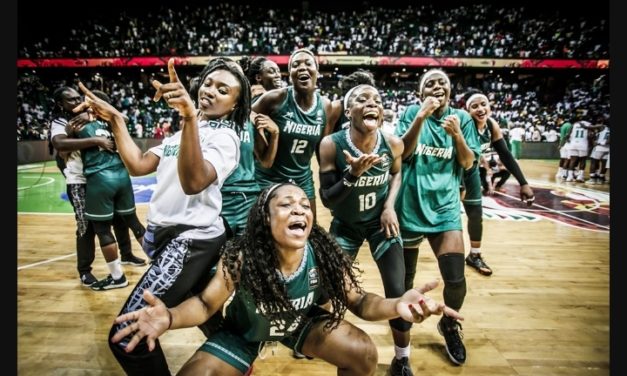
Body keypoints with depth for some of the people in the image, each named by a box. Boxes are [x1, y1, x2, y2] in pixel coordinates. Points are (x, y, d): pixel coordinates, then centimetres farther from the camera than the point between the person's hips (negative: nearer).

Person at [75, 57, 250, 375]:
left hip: (191, 240, -9)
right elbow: (138, 165, 10)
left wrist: (190, 116, -43)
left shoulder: (224, 138, -12)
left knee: (126, 336, -8)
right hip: (170, 236, 9)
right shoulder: (183, 132, 16)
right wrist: (115, 120, 5)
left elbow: (193, 181, -32)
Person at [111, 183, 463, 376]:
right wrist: (170, 317, -42)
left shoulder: (325, 255, -27)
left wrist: (397, 305, -39)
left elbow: (358, 301, -17)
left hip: (302, 322, 1)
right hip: (246, 329, 0)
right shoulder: (241, 257, -31)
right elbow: (206, 304, -19)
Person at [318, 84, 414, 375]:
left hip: (380, 221, 1)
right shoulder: (331, 145, -23)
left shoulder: (393, 143, -17)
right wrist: (353, 175, -35)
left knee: (398, 292, -4)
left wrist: (390, 206, -9)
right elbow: (327, 200, -19)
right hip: (345, 225, 0)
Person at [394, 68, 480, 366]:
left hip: (445, 207, 1)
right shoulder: (411, 112, -1)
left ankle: (449, 325, 27)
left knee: (456, 280, -5)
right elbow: (401, 153, -13)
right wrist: (421, 116, -21)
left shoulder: (462, 117, 4)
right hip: (410, 205, -1)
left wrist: (457, 135, -15)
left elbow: (468, 163, 1)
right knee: (404, 276, 12)